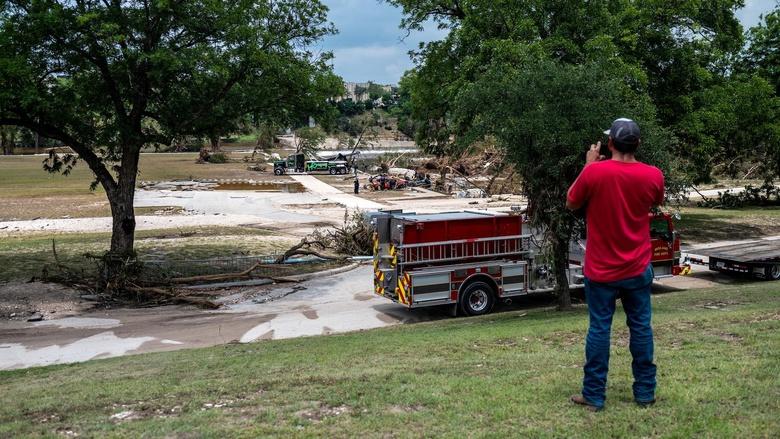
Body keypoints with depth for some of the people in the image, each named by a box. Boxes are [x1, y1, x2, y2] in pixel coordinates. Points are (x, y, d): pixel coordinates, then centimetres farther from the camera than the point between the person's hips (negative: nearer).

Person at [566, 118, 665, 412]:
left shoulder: (594, 172, -16)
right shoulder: (653, 175, -7)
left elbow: (571, 204, 0)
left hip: (601, 269, -2)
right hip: (638, 269, 2)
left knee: (599, 329, 4)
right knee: (641, 327, 12)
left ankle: (594, 396, 11)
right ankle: (645, 393, 20)